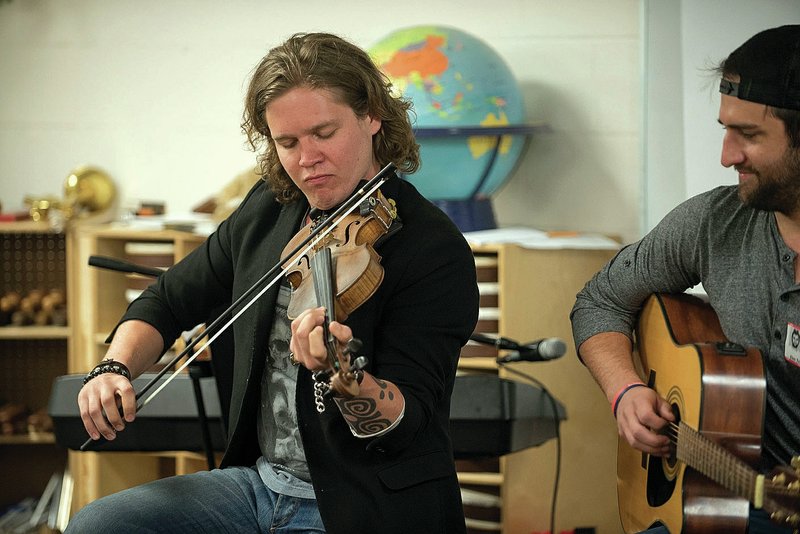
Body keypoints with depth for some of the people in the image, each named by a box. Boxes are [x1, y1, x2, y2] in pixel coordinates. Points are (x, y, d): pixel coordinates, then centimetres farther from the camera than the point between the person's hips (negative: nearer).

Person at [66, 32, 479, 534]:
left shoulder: (434, 251, -16)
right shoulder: (268, 211, 4)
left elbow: (407, 425, -21)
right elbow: (171, 300, 16)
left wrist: (343, 373, -42)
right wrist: (116, 368, -4)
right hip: (260, 482, 7)